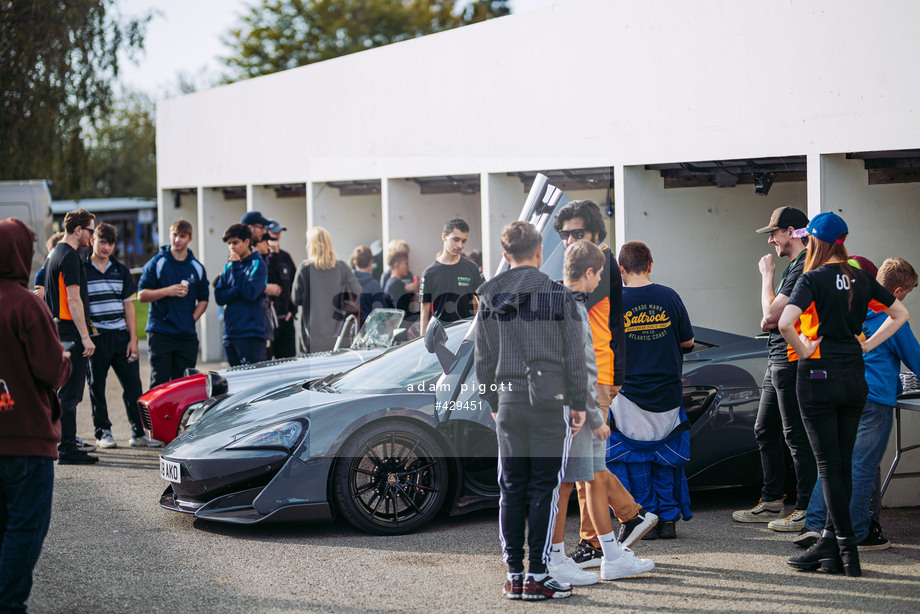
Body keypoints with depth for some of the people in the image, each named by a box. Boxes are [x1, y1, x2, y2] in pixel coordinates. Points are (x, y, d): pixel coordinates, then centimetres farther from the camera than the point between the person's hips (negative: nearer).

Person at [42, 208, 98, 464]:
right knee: (69, 392, -8)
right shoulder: (70, 257, -15)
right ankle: (67, 449, -6)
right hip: (71, 332, -10)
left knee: (67, 390, 16)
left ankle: (69, 443, 22)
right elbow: (74, 301, -20)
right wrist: (85, 337, -21)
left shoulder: (54, 255, 17)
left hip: (57, 329, 10)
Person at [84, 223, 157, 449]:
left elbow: (128, 305, 12)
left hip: (121, 336, 3)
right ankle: (103, 432, 14)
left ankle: (138, 433, 7)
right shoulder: (81, 270, 1)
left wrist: (133, 339, 4)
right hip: (96, 337, -3)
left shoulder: (121, 271, 12)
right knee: (97, 386, 4)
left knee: (133, 385, 1)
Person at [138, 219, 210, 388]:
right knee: (160, 382, -8)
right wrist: (167, 291, -16)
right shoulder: (156, 263, 1)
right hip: (160, 334, -3)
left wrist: (192, 319, 2)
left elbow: (203, 299, 18)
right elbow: (142, 295, -2)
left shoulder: (197, 268, 11)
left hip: (187, 335, 3)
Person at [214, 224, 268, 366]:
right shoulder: (228, 267, 15)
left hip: (250, 334, -6)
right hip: (229, 333, 6)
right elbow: (219, 297, 7)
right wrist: (238, 291, -11)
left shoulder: (258, 265, -2)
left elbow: (250, 294, -15)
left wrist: (236, 266, -9)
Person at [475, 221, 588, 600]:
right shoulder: (558, 295, -5)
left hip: (508, 402, 3)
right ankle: (537, 577, -1)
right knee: (544, 490, 0)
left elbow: (483, 360, 9)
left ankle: (514, 574, 11)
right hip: (550, 402, -3)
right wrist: (579, 404, 6)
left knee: (512, 491, 8)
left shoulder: (490, 299, 5)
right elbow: (574, 356, -3)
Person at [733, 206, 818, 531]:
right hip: (778, 362, 11)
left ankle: (806, 510, -2)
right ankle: (771, 502, 23)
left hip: (793, 363, -11)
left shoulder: (804, 267, -16)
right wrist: (771, 318, 1)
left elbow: (771, 314, -19)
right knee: (765, 431, 15)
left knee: (797, 437, -6)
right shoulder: (793, 267, 18)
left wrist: (766, 275, -7)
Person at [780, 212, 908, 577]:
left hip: (819, 374, -6)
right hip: (855, 376, 6)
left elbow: (785, 323, -26)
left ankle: (846, 547, -4)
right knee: (843, 463, 10)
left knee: (829, 465, -2)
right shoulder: (860, 279, 7)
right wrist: (867, 345, 13)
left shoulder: (814, 279, -11)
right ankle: (830, 546, 15)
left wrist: (803, 351, -10)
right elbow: (900, 313, 18)